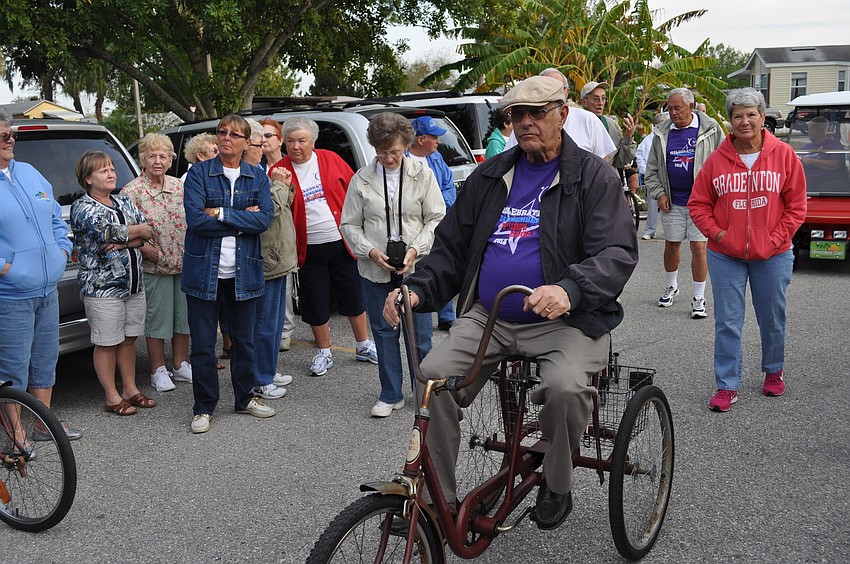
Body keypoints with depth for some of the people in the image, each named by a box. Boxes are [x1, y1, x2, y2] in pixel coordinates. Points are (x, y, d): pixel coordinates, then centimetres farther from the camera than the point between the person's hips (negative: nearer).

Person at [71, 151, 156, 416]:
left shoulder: (124, 202, 12)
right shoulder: (82, 207, -6)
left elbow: (147, 232, 1)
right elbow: (107, 230, -21)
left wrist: (122, 242, -16)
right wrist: (137, 231, -7)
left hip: (134, 283, 6)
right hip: (102, 287, -6)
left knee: (129, 338, 12)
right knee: (107, 343, 2)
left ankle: (130, 389, 23)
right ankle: (112, 397, 12)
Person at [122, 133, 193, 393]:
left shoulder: (180, 186, 7)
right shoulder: (132, 192, -8)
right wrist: (146, 249, -18)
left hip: (184, 263, 5)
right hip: (154, 267, -5)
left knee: (183, 314, 13)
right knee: (157, 318, 2)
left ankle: (180, 364, 27)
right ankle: (158, 370, 15)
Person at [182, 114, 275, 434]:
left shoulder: (258, 177, 6)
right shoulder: (199, 173, -2)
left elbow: (264, 219, -10)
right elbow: (195, 218, -15)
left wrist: (221, 214, -16)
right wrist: (243, 218, -14)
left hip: (243, 271, 2)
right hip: (204, 269, -2)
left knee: (244, 340, 13)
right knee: (203, 343, 4)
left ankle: (244, 398, 30)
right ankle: (204, 407, 17)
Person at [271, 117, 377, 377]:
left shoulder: (331, 160, 0)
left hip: (342, 243, 0)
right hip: (309, 250, 0)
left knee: (353, 296, 10)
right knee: (316, 303, 8)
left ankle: (364, 346, 28)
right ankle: (323, 353, 25)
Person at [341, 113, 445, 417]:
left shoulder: (423, 174, 0)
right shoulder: (361, 179, 2)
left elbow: (436, 218, 0)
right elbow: (349, 224, 5)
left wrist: (416, 249, -14)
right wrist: (371, 251, -11)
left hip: (415, 267, -1)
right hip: (375, 268, 2)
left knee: (419, 334, 2)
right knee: (384, 332, 9)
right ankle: (391, 395, 21)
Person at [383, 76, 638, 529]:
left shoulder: (594, 177, 0)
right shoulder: (490, 176, 14)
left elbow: (618, 252, -12)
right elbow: (452, 246, 17)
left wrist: (569, 289, -32)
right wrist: (417, 288, -2)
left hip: (564, 321, -4)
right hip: (487, 318, 4)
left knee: (565, 387, -33)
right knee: (433, 376, -19)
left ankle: (556, 484, -1)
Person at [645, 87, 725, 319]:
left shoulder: (710, 129, -4)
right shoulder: (662, 133, 6)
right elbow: (652, 169, 11)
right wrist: (659, 194, -1)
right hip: (672, 203, 3)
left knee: (699, 247, -3)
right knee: (671, 246, 13)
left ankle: (699, 298, 9)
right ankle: (670, 287, 36)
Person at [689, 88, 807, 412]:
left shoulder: (783, 155, -3)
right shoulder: (718, 159, -2)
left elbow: (796, 205, 0)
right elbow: (698, 203, 4)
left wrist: (776, 239, -8)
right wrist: (717, 233, -9)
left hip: (772, 255, 0)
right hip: (725, 255, 0)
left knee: (773, 320, 14)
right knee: (727, 323, 1)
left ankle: (773, 372, 38)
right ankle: (727, 386, 11)